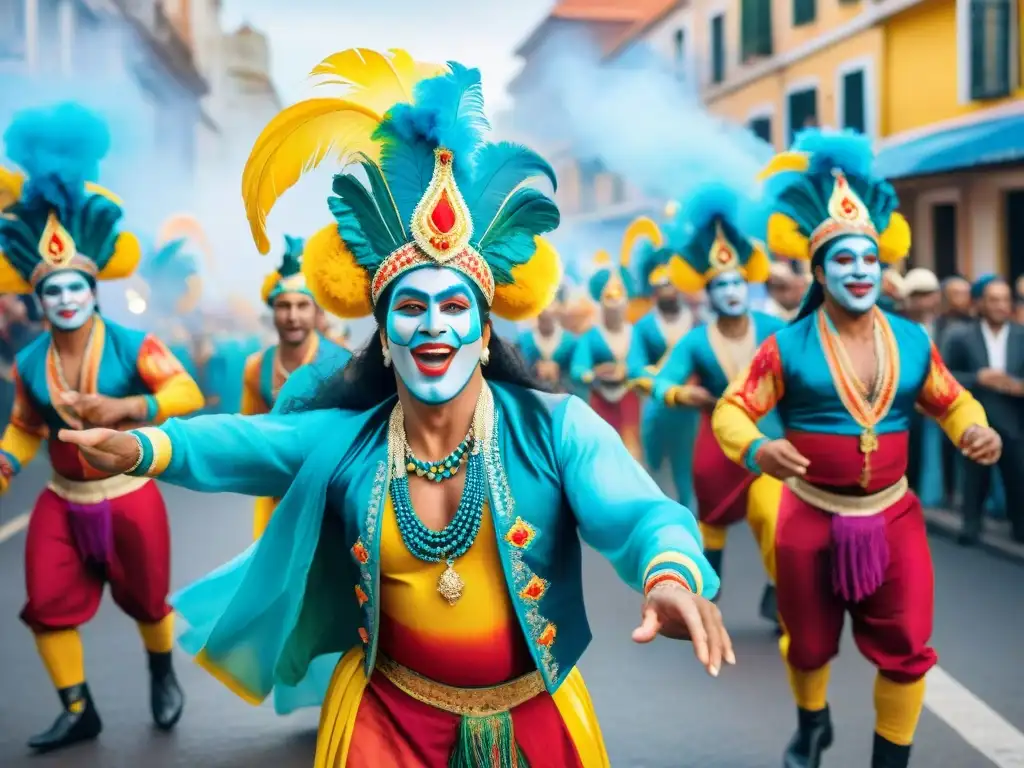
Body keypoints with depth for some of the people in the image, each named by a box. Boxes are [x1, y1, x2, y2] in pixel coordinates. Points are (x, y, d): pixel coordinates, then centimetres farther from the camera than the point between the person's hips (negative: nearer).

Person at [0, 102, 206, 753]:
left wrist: (125, 407, -32)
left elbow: (189, 394, -24)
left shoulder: (133, 346, -14)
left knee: (145, 601, 13)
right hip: (62, 503, 4)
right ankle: (78, 712, 21)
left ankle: (164, 675, 43)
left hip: (129, 499, -3)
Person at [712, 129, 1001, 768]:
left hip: (893, 516, 2)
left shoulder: (913, 341, -1)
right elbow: (732, 410, -9)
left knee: (907, 649, 3)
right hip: (813, 518, -2)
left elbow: (951, 401, 11)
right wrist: (756, 450, -30)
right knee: (810, 642, 17)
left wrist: (975, 431, -11)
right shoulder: (788, 347, -11)